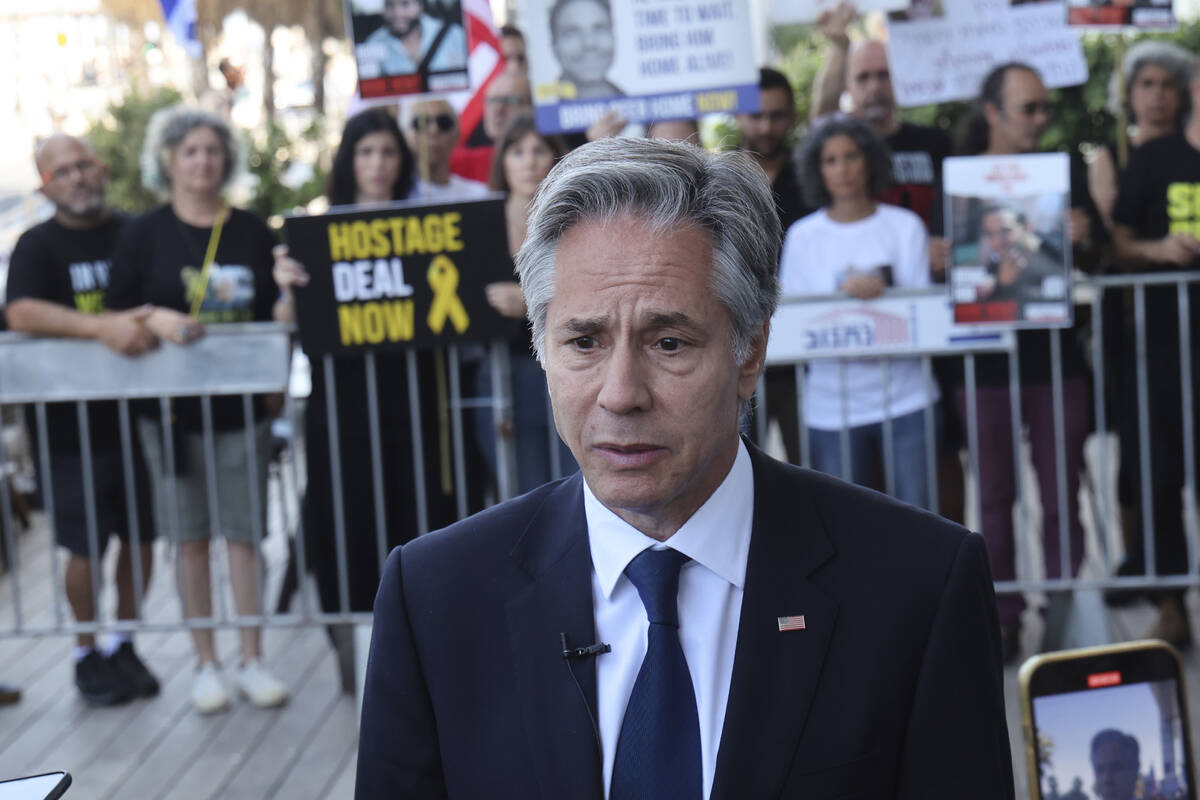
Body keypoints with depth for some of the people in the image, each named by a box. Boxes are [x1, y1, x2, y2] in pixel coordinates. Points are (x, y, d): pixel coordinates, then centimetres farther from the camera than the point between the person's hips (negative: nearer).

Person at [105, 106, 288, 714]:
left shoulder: (250, 232, 7)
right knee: (191, 538, 5)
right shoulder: (143, 235, 1)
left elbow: (277, 310, 12)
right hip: (172, 407, -1)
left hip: (241, 403, 1)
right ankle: (205, 664, 14)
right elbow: (119, 316, 0)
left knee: (244, 534, 3)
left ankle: (252, 660, 11)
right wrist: (160, 327, -19)